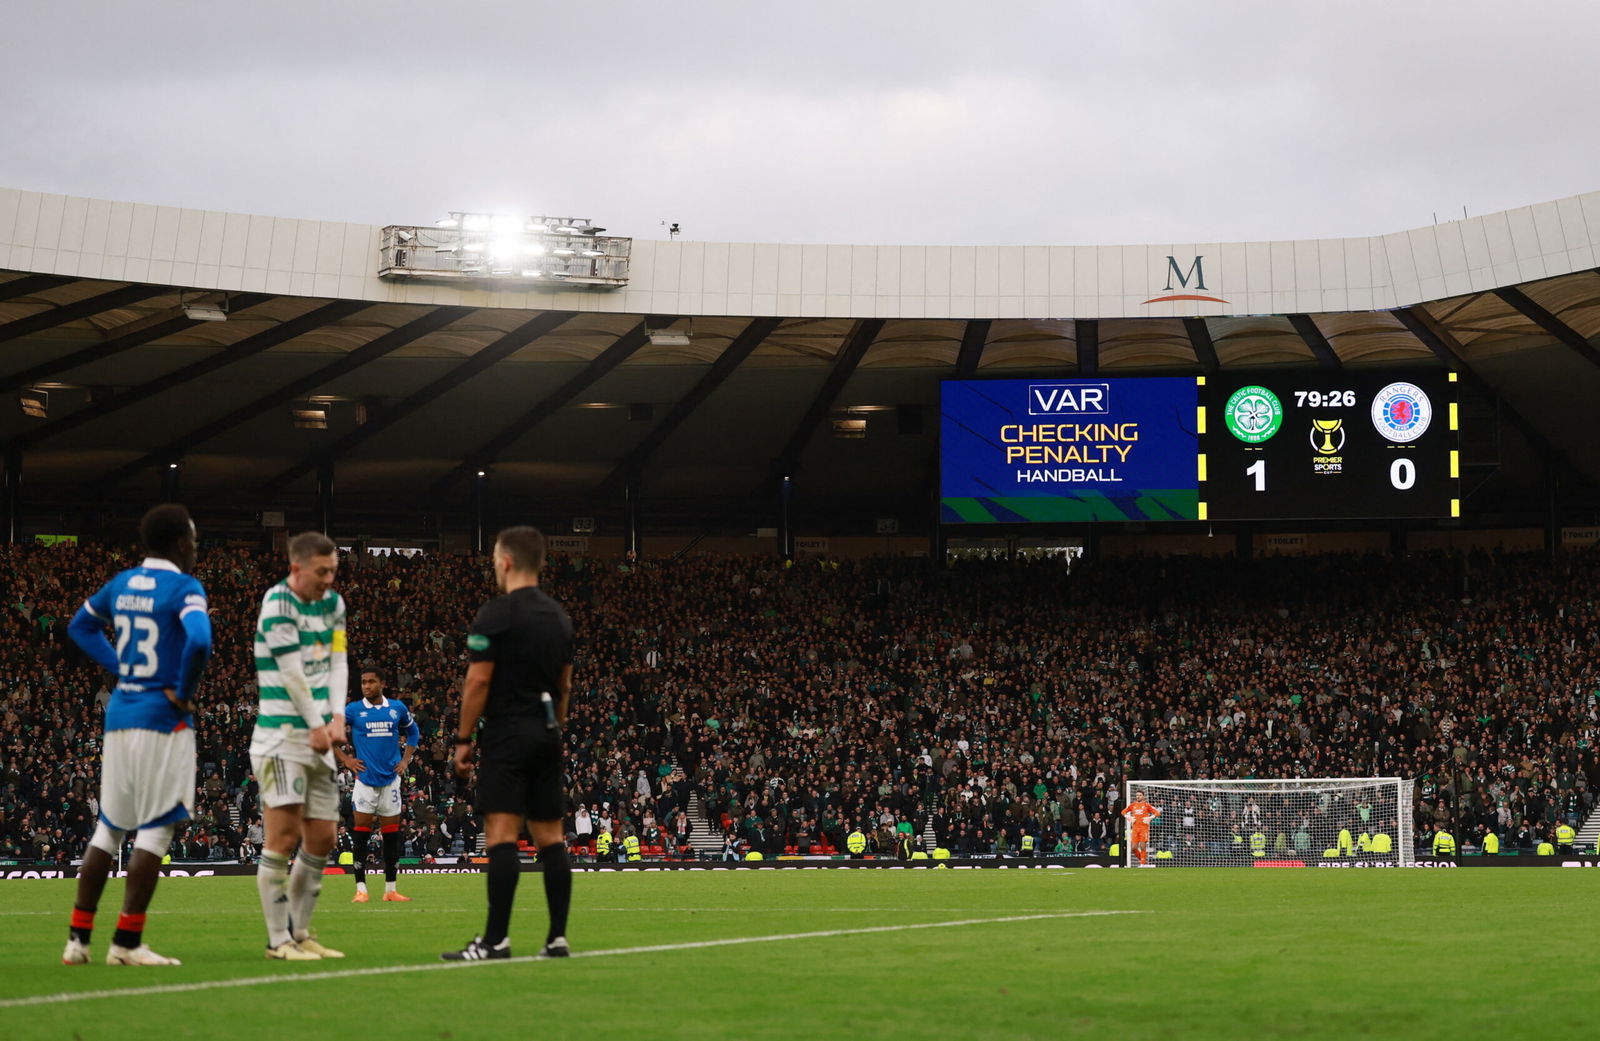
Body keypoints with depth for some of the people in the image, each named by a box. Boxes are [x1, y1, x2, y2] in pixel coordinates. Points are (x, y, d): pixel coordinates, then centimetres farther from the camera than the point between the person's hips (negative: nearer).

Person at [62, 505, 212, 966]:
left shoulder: (121, 584, 11)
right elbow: (198, 641, -28)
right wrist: (184, 691, -13)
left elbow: (81, 626, 26)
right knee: (156, 829, -2)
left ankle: (78, 937, 13)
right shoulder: (183, 588, -11)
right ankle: (126, 942, -4)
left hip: (119, 714, 7)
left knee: (109, 826, 13)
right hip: (162, 720, -7)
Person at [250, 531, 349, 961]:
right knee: (284, 836, -9)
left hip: (319, 736, 8)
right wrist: (316, 725, -10)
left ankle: (300, 933, 18)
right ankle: (278, 940, -4)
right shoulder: (278, 604, -12)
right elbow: (292, 673, -14)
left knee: (321, 839, 8)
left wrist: (337, 717, -4)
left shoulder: (333, 603, 12)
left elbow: (337, 661, 10)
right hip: (282, 735, -8)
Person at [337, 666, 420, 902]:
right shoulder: (353, 710, -3)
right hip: (365, 779, -3)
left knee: (392, 836, 5)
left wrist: (406, 760, 9)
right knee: (361, 835, -5)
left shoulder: (397, 708, 5)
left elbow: (413, 732, 21)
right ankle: (361, 889, -2)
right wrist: (345, 759, -2)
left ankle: (390, 890, 11)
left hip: (390, 779, 3)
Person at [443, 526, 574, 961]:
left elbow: (478, 682, -11)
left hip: (508, 734, -7)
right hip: (546, 734, 7)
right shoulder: (558, 616, 13)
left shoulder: (495, 614, -9)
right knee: (550, 836, 8)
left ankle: (496, 939, -15)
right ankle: (558, 937, 7)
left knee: (501, 833, -11)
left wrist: (463, 739, -5)